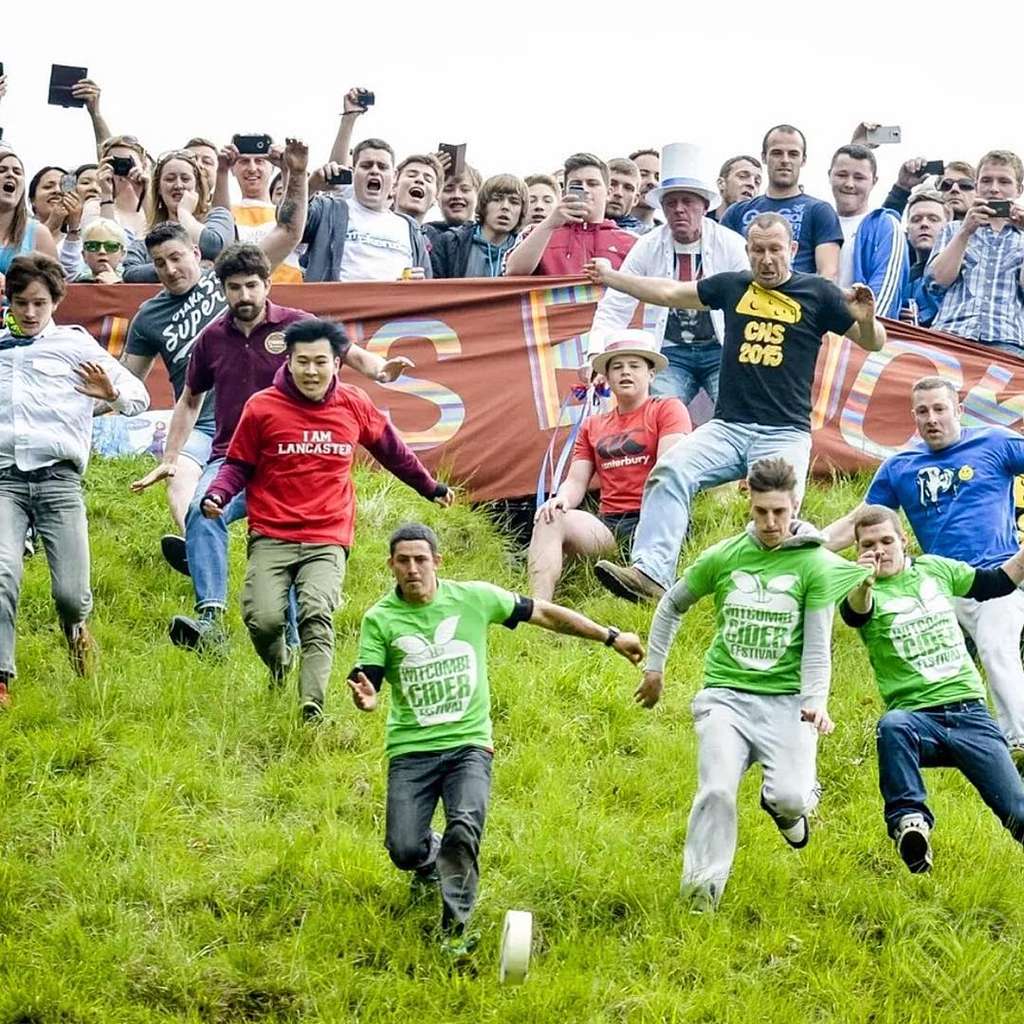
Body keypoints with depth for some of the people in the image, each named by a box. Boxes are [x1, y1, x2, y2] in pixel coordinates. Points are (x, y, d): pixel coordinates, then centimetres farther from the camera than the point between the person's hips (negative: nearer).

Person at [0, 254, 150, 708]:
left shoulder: (76, 344, 11)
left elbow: (139, 396, 10)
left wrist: (114, 395, -11)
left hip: (57, 479, -1)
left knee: (70, 592, -8)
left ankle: (75, 628, 29)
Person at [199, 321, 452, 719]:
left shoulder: (354, 406, 6)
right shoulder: (262, 407, -1)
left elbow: (392, 450, 24)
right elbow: (238, 464, 9)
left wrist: (430, 487, 35)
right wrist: (217, 494, -11)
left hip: (328, 540, 1)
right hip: (271, 537, -1)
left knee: (317, 617, -21)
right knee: (264, 619, -17)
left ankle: (312, 711, -30)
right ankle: (279, 668, 17)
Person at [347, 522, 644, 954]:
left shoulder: (473, 598, 0)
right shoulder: (380, 619, -2)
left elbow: (543, 613, 10)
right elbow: (368, 686, -5)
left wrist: (610, 637, 13)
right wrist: (364, 697, -32)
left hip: (469, 744, 0)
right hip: (410, 749, 0)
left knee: (465, 829, -25)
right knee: (404, 850, -9)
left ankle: (455, 927, -10)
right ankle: (431, 859, 30)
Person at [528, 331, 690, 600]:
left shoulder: (668, 410, 9)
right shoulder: (592, 426, 26)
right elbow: (576, 481, 17)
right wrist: (561, 499, -9)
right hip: (608, 525, 4)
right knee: (549, 519, -23)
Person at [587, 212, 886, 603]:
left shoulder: (817, 294, 6)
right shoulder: (732, 287, 13)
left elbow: (873, 343, 8)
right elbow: (669, 293, 24)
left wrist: (865, 320, -15)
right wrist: (610, 277, 29)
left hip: (785, 434, -2)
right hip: (727, 427, 2)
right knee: (670, 471, -23)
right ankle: (651, 571, -34)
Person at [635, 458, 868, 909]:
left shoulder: (815, 564, -1)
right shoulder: (723, 557, 5)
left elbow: (817, 645, -2)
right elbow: (672, 604, 22)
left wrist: (816, 702, -16)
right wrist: (654, 667, 23)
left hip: (786, 699, -1)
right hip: (725, 695, 1)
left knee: (791, 797, -20)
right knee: (717, 790, -20)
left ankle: (782, 803, 19)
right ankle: (701, 890, -6)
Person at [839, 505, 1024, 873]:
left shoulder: (934, 569, 10)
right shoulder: (861, 593, -3)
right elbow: (856, 612, -28)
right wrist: (862, 585, -51)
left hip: (969, 712, 3)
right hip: (917, 717, -3)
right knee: (892, 727, -40)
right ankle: (909, 818, -34)